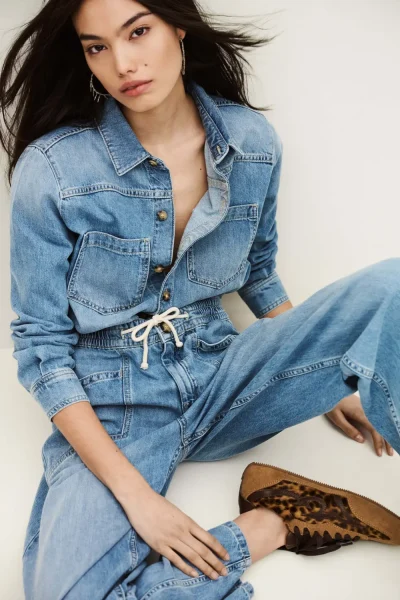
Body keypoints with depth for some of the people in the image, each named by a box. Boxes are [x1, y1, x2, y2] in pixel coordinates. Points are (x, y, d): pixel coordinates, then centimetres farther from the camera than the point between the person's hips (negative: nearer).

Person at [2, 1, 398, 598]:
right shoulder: (51, 169, -14)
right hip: (109, 407, -2)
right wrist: (134, 493, -18)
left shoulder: (253, 144, -2)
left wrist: (332, 378, 7)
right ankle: (256, 535, -10)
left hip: (220, 380, 3)